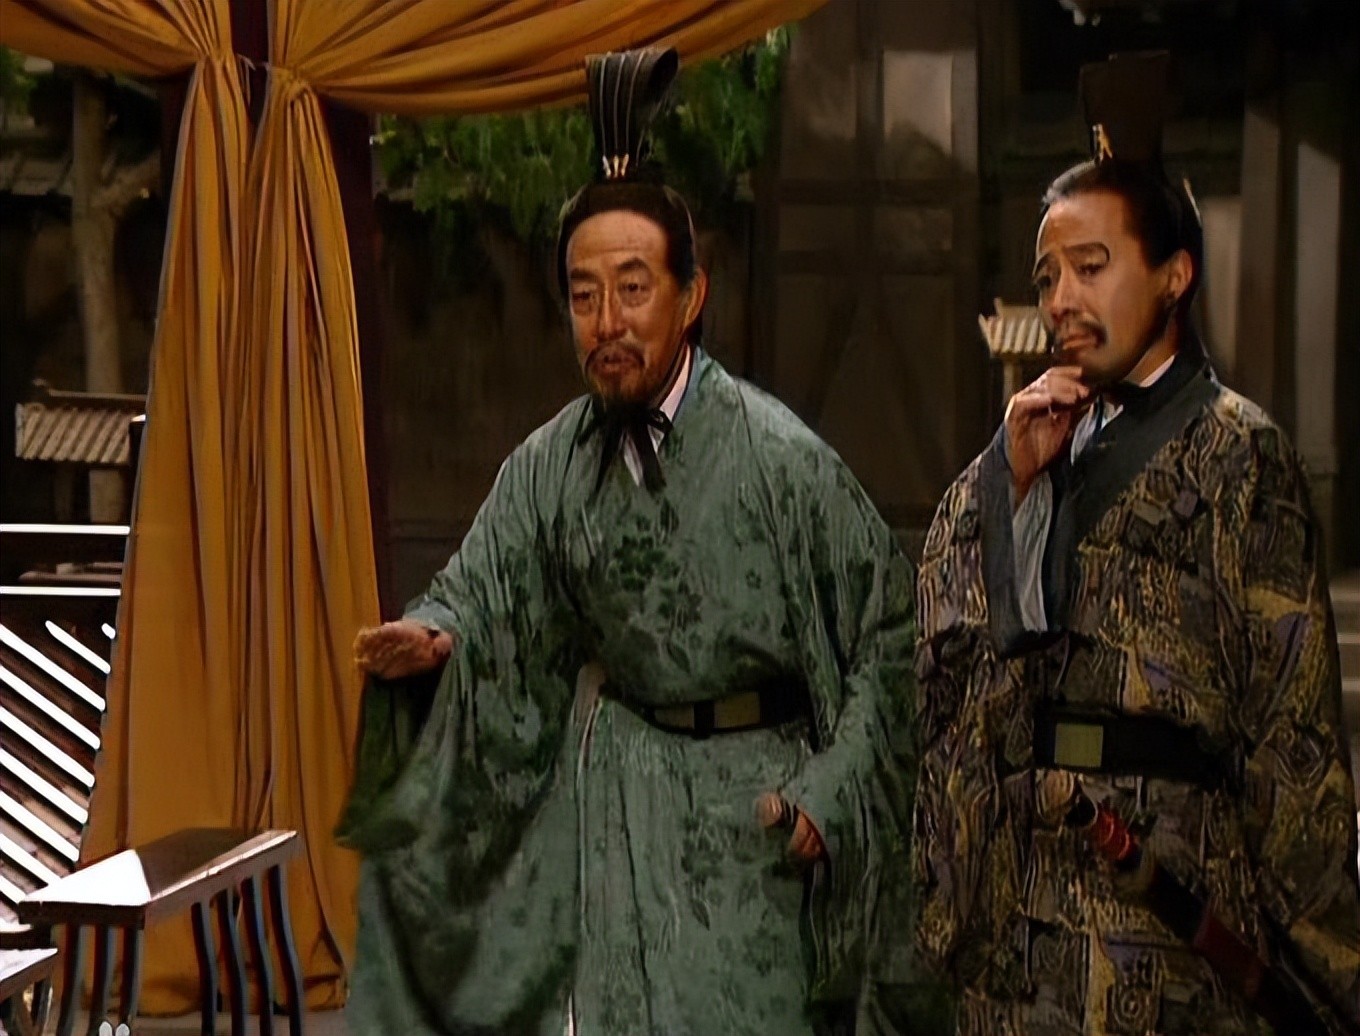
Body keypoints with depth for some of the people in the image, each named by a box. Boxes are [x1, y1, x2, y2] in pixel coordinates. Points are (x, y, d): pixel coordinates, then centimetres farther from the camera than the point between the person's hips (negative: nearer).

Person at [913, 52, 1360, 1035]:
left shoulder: (1236, 453, -3)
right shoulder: (1056, 446, 16)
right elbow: (943, 637, 9)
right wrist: (1012, 477, -2)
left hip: (1155, 883, -6)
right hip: (1022, 889, 6)